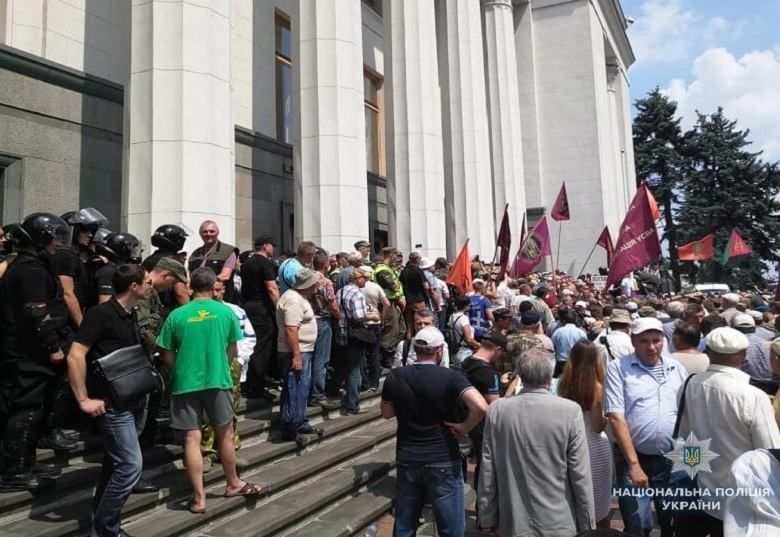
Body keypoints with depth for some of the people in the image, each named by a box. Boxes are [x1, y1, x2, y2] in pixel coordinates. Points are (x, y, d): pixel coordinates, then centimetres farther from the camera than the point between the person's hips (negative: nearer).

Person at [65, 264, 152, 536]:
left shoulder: (131, 315, 10)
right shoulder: (101, 313, -16)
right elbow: (75, 356, -20)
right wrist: (84, 400, -19)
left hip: (133, 399, 9)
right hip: (112, 404, -9)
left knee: (116, 462, 17)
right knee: (130, 464, -11)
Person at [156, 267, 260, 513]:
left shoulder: (176, 315, -6)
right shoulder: (226, 312, -4)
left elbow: (167, 356, 0)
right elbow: (232, 351, 5)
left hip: (186, 383, 0)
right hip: (218, 381, 1)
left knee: (191, 439, 6)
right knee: (225, 435, 16)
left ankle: (199, 498, 11)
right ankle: (234, 484, 32)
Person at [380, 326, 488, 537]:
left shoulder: (395, 377, -3)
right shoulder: (450, 377, -14)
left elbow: (387, 413, 11)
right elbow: (481, 407, -28)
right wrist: (464, 427, -12)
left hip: (407, 459, 4)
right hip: (442, 461, -3)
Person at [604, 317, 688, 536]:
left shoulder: (676, 368, 6)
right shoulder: (618, 368, -7)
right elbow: (616, 418, -12)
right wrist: (633, 464, -14)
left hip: (672, 459, 4)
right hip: (634, 458, -3)